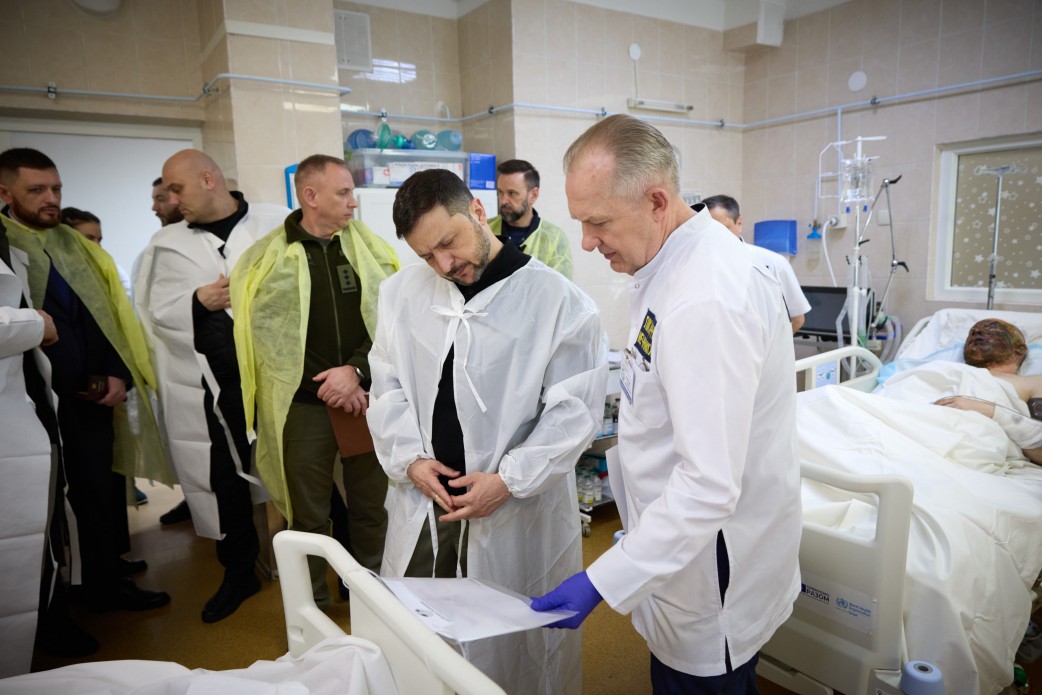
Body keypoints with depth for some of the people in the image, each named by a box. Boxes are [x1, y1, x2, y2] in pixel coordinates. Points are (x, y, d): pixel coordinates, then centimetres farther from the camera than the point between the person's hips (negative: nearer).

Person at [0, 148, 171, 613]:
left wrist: (120, 375, -2)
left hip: (93, 397, 4)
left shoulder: (79, 246, 11)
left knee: (100, 494, 10)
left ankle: (106, 583, 26)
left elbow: (114, 312, 8)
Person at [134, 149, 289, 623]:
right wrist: (197, 300, -10)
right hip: (211, 383, 3)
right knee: (222, 476, 11)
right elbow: (156, 311, 6)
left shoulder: (277, 223, 0)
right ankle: (239, 572, 33)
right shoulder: (168, 245, 9)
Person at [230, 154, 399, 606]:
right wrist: (328, 385, -9)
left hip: (366, 398, 2)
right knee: (308, 517, 10)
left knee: (371, 508, 12)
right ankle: (312, 609, 29)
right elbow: (269, 336, -4)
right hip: (302, 404, -1)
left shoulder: (370, 248, 5)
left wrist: (357, 371, -13)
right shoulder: (268, 258, -1)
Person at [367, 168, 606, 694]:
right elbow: (388, 387, 8)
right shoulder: (402, 292, 4)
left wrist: (510, 479, -16)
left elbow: (574, 410, -10)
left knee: (513, 645, 11)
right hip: (422, 503, 4)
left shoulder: (558, 300, -11)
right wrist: (409, 458, -6)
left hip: (518, 512, -3)